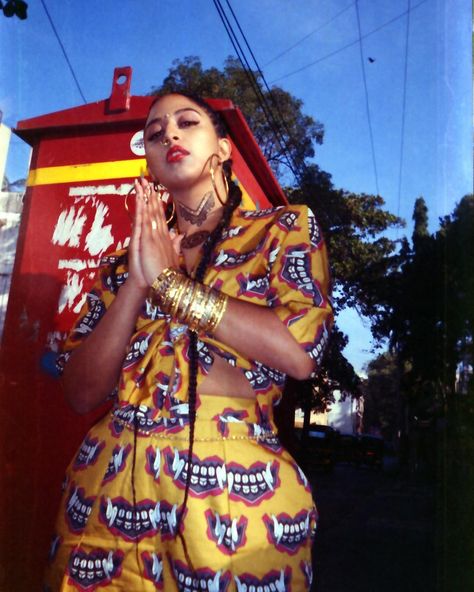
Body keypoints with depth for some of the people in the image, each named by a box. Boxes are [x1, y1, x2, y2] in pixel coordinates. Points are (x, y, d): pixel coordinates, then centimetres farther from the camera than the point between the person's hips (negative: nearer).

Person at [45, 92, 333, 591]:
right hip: (110, 485, 3)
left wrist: (169, 280, -10)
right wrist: (135, 283, -9)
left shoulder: (285, 228, 3)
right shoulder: (123, 261, 10)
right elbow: (82, 393, 3)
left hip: (236, 488, -2)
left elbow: (300, 350, -14)